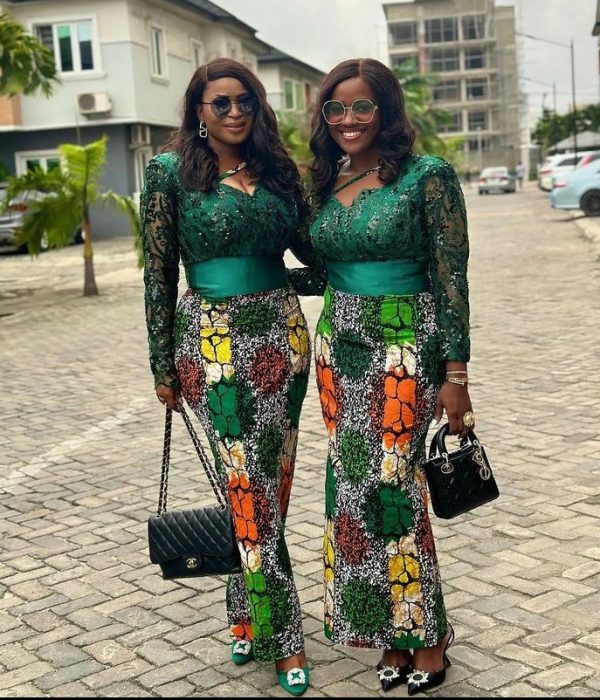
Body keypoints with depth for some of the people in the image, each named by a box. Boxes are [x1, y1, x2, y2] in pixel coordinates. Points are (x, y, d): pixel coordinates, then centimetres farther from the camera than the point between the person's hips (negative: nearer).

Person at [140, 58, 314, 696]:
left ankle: (247, 618, 26)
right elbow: (159, 273, -2)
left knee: (273, 480, 9)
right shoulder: (171, 172, -3)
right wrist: (162, 365, -1)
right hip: (213, 341, -4)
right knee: (248, 486, -2)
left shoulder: (277, 170, 8)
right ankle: (282, 639, 10)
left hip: (281, 332, 4)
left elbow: (308, 246, 17)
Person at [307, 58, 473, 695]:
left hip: (406, 348, -6)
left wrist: (454, 373, -11)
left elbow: (450, 278, -9)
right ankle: (391, 629, 22)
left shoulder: (428, 176, -8)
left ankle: (425, 632, 14)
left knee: (392, 482, -5)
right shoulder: (325, 184, 9)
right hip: (339, 348, 6)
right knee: (354, 483, 7)